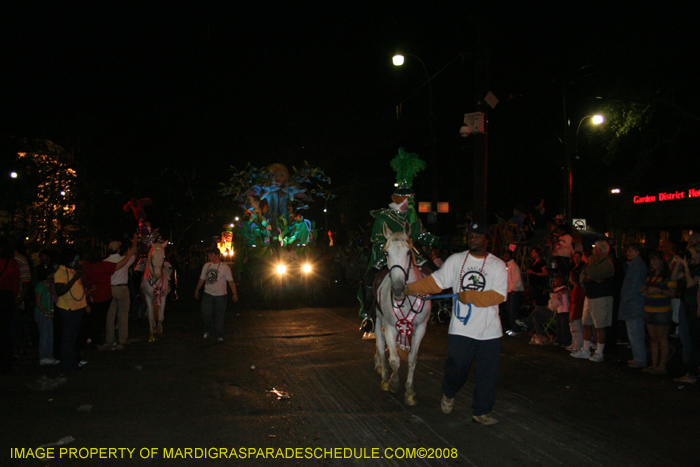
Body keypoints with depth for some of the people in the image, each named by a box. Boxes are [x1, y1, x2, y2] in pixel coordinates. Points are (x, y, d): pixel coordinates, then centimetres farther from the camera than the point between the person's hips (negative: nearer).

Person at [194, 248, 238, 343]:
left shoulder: (224, 267, -5)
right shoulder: (206, 266, 7)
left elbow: (230, 281, -5)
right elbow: (202, 279, 17)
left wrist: (234, 294, -8)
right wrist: (197, 290, 20)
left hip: (220, 295, -3)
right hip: (208, 294, 3)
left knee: (219, 317, 2)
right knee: (205, 314, -2)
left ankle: (219, 336, 15)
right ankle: (208, 330, 26)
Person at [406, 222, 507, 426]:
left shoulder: (498, 265, 2)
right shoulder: (456, 260, 7)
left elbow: (498, 295, -8)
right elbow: (436, 281, 5)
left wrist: (470, 296, -16)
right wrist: (411, 288, -6)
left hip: (489, 330, 0)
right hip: (461, 327, 0)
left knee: (488, 373, 4)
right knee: (456, 367, -1)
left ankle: (481, 411, 22)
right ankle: (449, 393, 32)